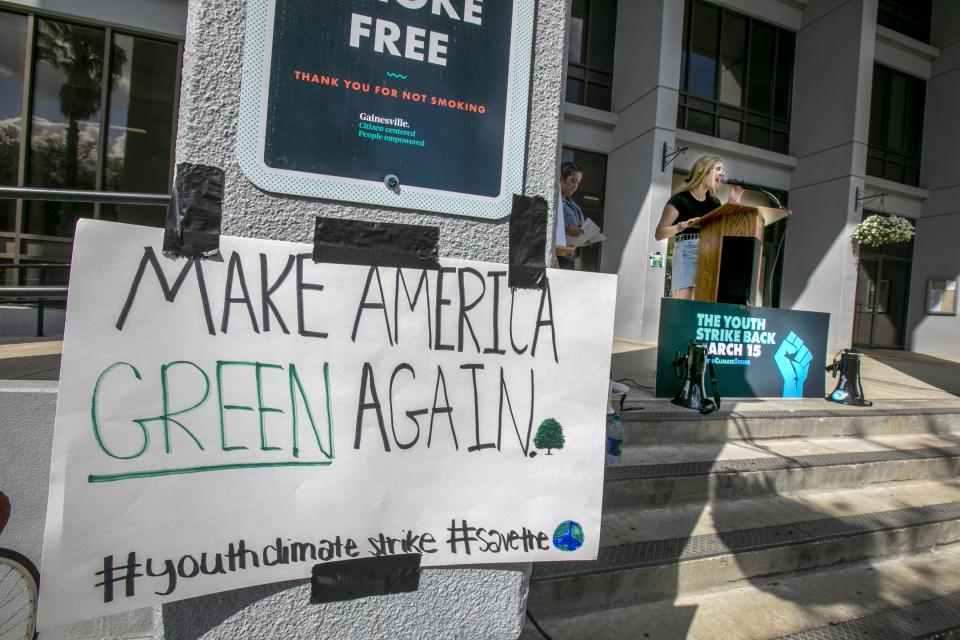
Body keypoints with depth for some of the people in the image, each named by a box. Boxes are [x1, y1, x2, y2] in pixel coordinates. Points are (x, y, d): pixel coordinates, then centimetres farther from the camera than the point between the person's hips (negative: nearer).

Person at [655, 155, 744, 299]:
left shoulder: (714, 202, 22)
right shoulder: (680, 199, 1)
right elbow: (659, 234, -5)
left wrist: (732, 203, 13)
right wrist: (685, 224, -19)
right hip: (687, 255, -6)